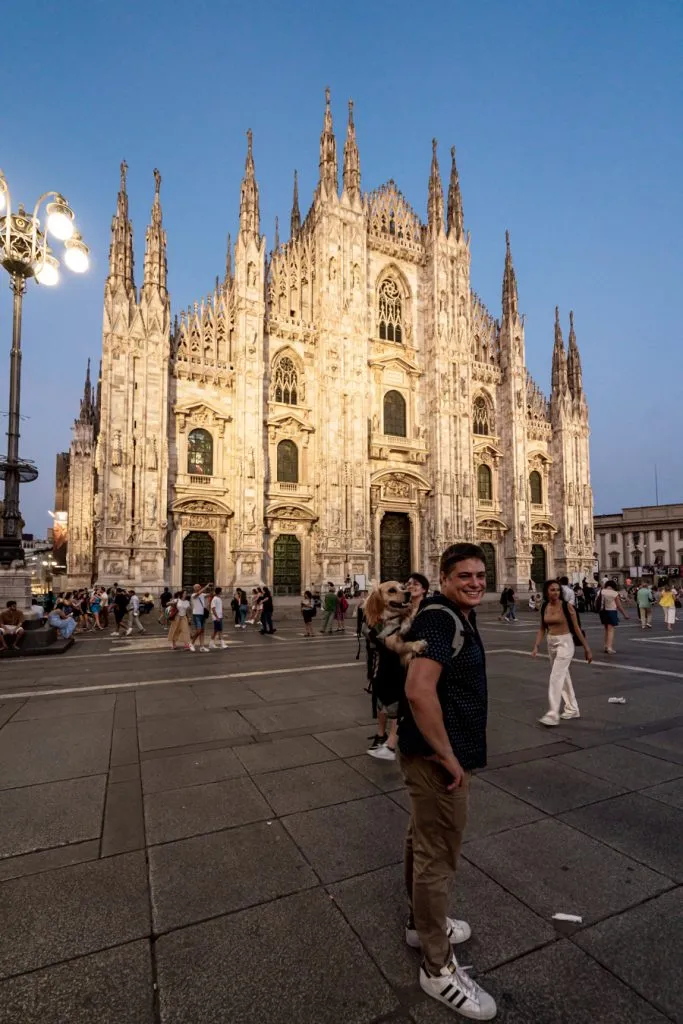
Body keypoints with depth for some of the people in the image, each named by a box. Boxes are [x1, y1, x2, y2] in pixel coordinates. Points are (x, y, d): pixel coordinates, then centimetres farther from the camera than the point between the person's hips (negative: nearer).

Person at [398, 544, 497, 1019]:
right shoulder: (440, 618, -24)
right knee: (438, 855, 7)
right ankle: (438, 967, 26)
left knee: (425, 841, 26)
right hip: (438, 758, -10)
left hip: (440, 752, 10)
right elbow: (419, 691, -34)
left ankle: (422, 922, 47)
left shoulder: (459, 615, 8)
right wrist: (448, 757, -24)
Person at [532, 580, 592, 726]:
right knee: (564, 676, 16)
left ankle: (553, 715, -7)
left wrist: (587, 648, -5)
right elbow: (542, 629, 9)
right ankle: (572, 709, 30)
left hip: (565, 643, -6)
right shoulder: (544, 607, 3)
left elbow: (577, 628, -8)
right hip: (551, 643, 6)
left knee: (556, 678, -10)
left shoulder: (567, 606, -12)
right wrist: (536, 646, -1)